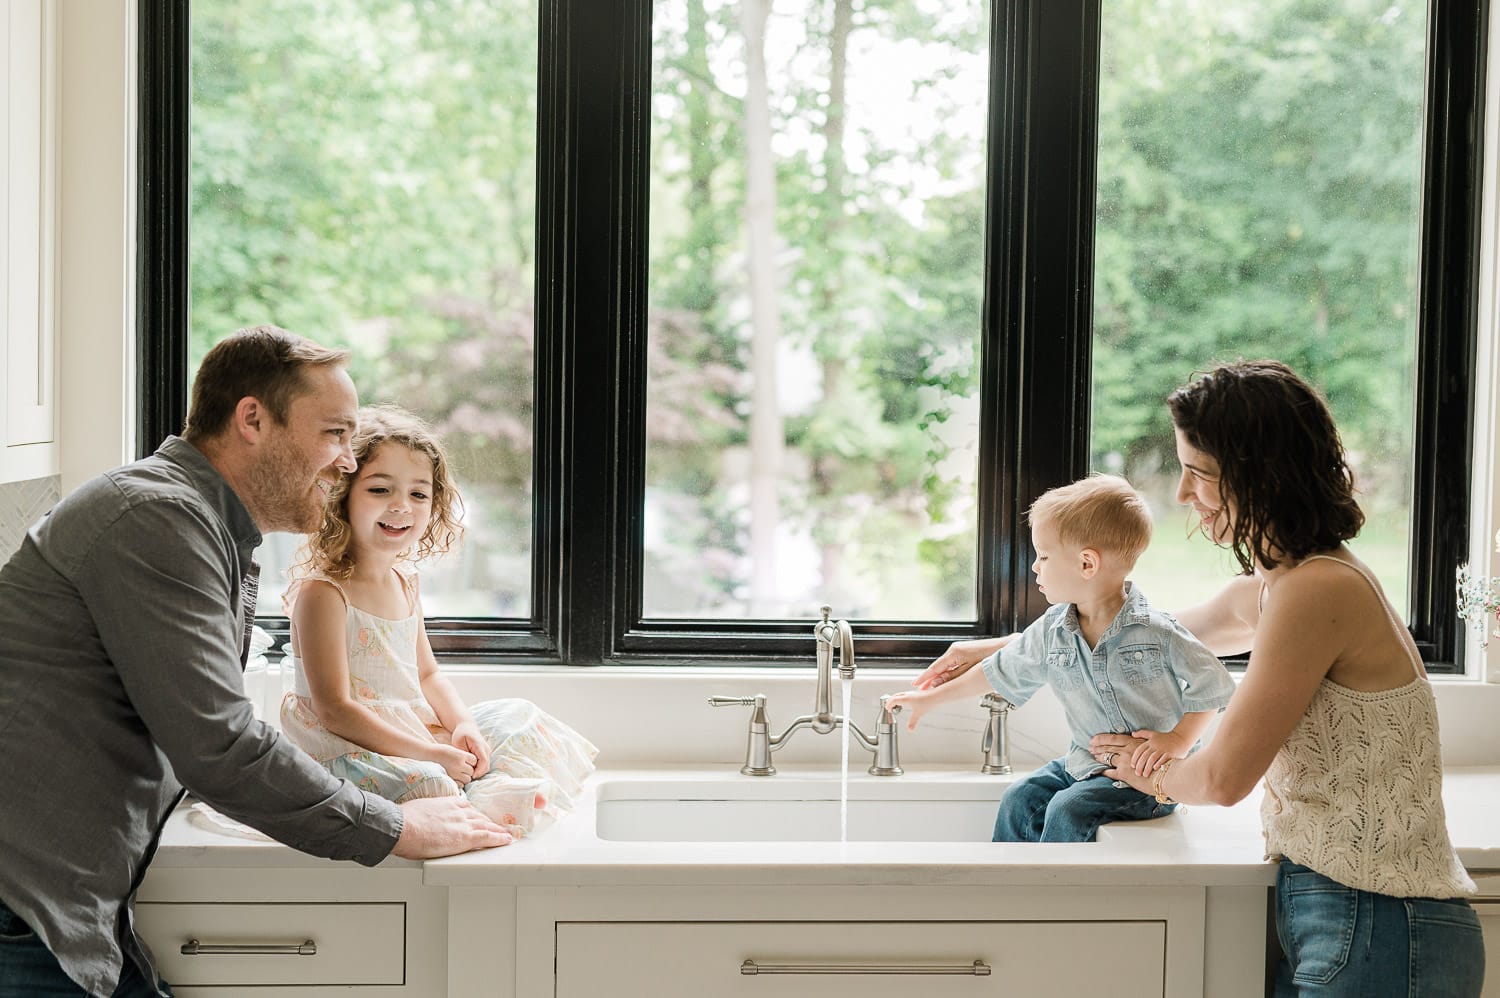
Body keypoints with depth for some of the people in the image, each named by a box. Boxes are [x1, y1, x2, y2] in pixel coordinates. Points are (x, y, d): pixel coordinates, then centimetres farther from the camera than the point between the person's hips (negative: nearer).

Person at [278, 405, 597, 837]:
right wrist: (431, 755, -23)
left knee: (518, 717, 11)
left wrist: (463, 726, -3)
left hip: (416, 731, 9)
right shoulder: (323, 592, -18)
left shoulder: (404, 582, 9)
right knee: (432, 786, -34)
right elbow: (334, 710, -22)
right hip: (351, 751, -9)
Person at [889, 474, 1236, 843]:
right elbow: (1000, 671, 13)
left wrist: (1178, 740, -20)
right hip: (1086, 762, 7)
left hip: (1150, 772, -7)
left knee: (1068, 811, -22)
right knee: (1020, 798, -4)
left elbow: (1214, 685, -10)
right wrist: (931, 698, 19)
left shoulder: (1154, 632, -18)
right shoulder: (1051, 632, 0)